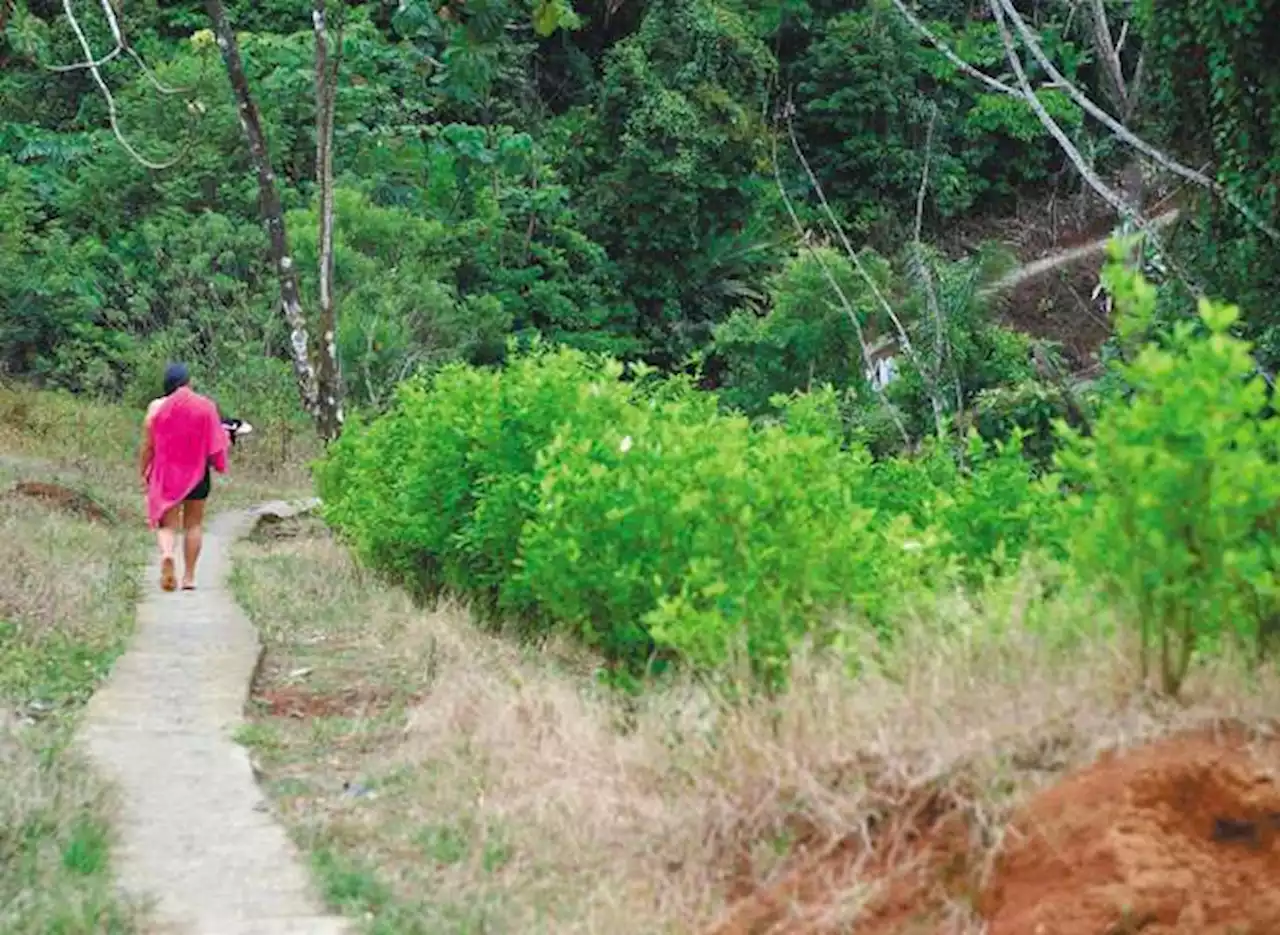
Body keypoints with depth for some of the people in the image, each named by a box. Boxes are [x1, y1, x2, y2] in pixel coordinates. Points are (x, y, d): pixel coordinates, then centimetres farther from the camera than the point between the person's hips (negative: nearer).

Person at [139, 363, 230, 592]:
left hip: (166, 474, 0)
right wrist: (219, 466, 18)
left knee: (168, 524, 3)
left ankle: (167, 555, -28)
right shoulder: (205, 406, -3)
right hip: (198, 473, 0)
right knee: (194, 524, 11)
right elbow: (215, 444, 0)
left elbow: (147, 446, -2)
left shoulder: (156, 407, -4)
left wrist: (142, 472, 9)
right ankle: (189, 576, 10)